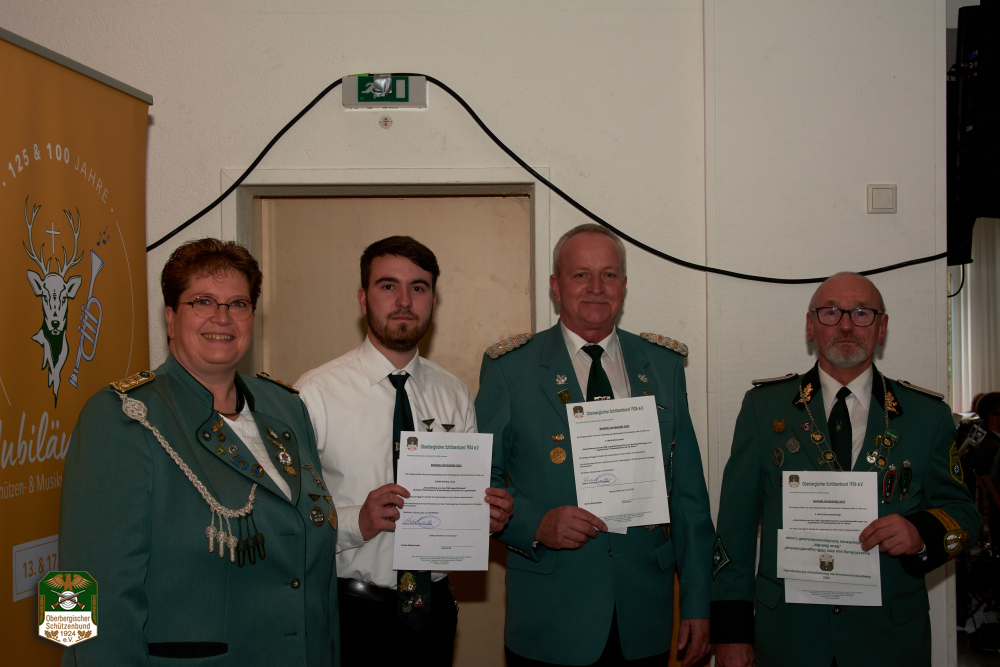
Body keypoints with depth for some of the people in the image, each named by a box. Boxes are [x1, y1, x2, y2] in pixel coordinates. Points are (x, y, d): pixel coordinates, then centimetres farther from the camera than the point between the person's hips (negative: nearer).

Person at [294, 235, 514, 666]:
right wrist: (357, 522, -27)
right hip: (350, 613, -4)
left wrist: (489, 514, -7)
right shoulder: (316, 393, -10)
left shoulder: (455, 396, 7)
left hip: (433, 609, 4)